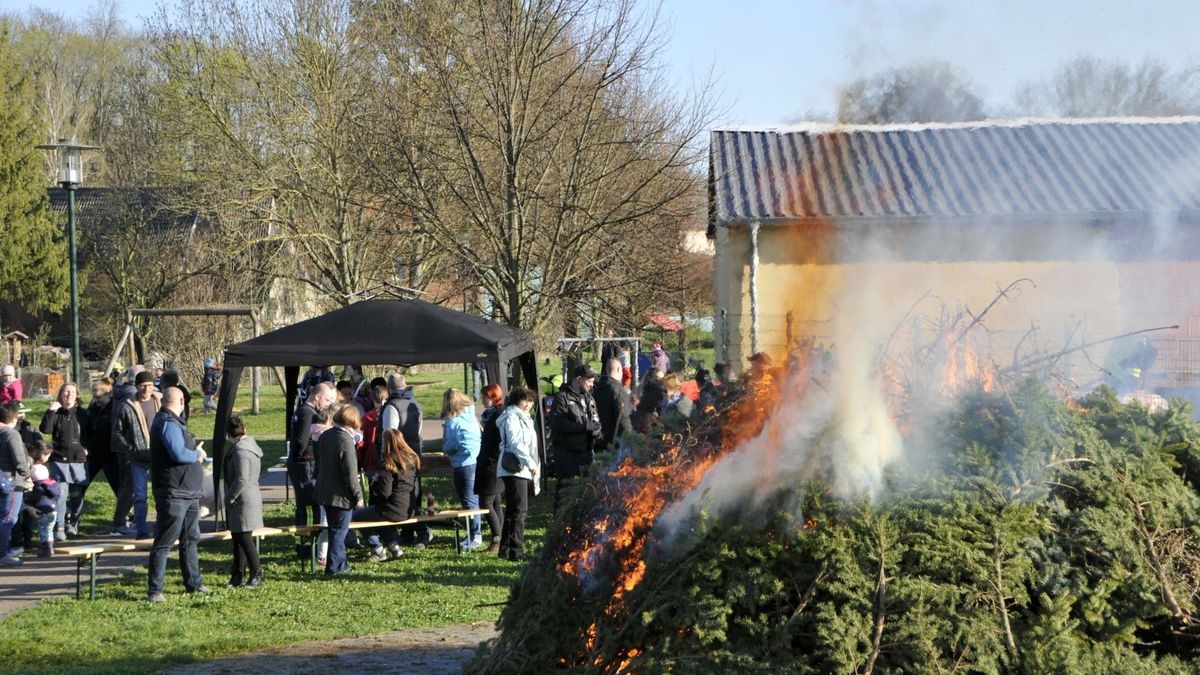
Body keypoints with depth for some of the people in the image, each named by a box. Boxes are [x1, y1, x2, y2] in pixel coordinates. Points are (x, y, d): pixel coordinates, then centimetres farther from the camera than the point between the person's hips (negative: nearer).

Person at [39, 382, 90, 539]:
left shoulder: (82, 414, 7)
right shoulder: (55, 413, 2)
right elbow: (44, 430, -14)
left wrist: (87, 447, 5)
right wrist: (50, 411, -21)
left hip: (79, 460, 2)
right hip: (59, 460, -2)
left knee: (77, 495, 7)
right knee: (60, 494, -10)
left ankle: (72, 523, 26)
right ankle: (59, 528, -7)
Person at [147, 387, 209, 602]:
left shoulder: (174, 422, 17)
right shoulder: (168, 423, -17)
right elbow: (179, 454, -27)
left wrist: (195, 452, 0)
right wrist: (197, 453, -9)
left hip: (188, 493, 11)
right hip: (173, 494, -11)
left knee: (190, 539, 18)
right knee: (164, 542, -7)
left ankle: (193, 583, 28)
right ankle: (154, 590, -5)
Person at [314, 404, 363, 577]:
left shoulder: (324, 436, 5)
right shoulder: (346, 441, -21)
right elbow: (350, 472, -20)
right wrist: (358, 494, -12)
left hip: (325, 490, 8)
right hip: (341, 495, -8)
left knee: (336, 529, 18)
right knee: (339, 530, 0)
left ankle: (341, 564, 27)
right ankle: (333, 568, 2)